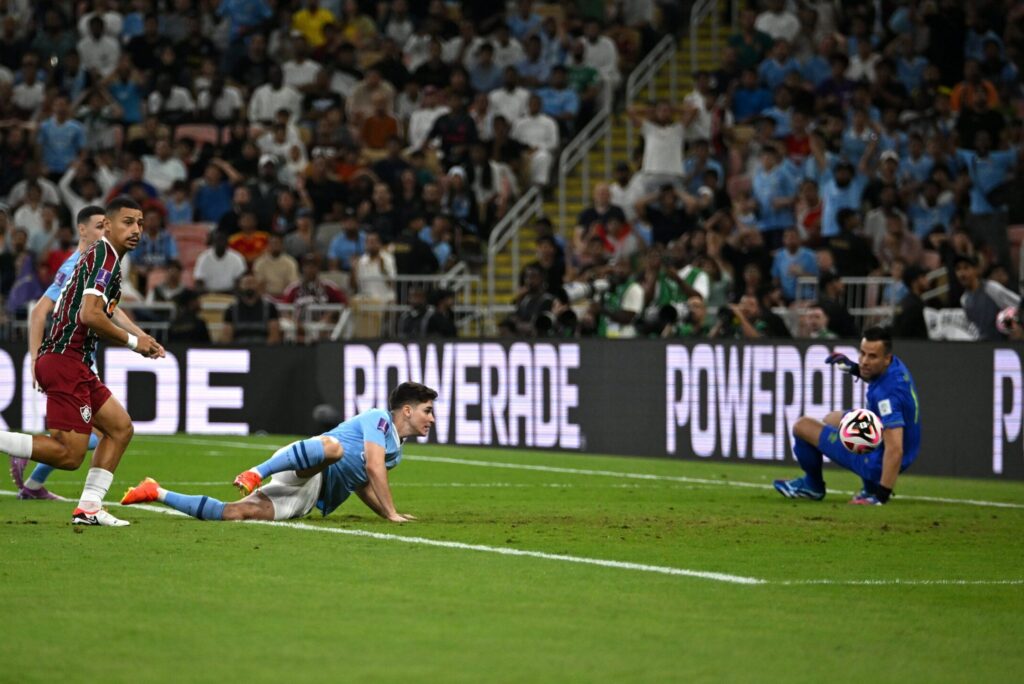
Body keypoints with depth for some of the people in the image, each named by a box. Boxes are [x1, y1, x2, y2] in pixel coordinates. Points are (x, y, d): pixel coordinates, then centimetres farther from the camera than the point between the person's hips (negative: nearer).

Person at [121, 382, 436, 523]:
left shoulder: (396, 451, 27)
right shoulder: (379, 419, -1)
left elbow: (363, 485, 36)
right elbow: (373, 467, -14)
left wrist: (389, 514, 26)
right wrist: (392, 513, -13)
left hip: (312, 498, 8)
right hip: (304, 473, -8)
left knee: (238, 512, -11)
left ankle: (157, 493, -5)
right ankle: (256, 473, -42)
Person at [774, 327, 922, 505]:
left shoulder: (886, 393, -35)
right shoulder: (895, 365, -7)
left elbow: (895, 449, -39)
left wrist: (882, 496, -38)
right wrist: (855, 369, 6)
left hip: (877, 463, -9)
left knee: (802, 426, -2)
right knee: (832, 419, 34)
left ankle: (814, 485, 26)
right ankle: (871, 488, 23)